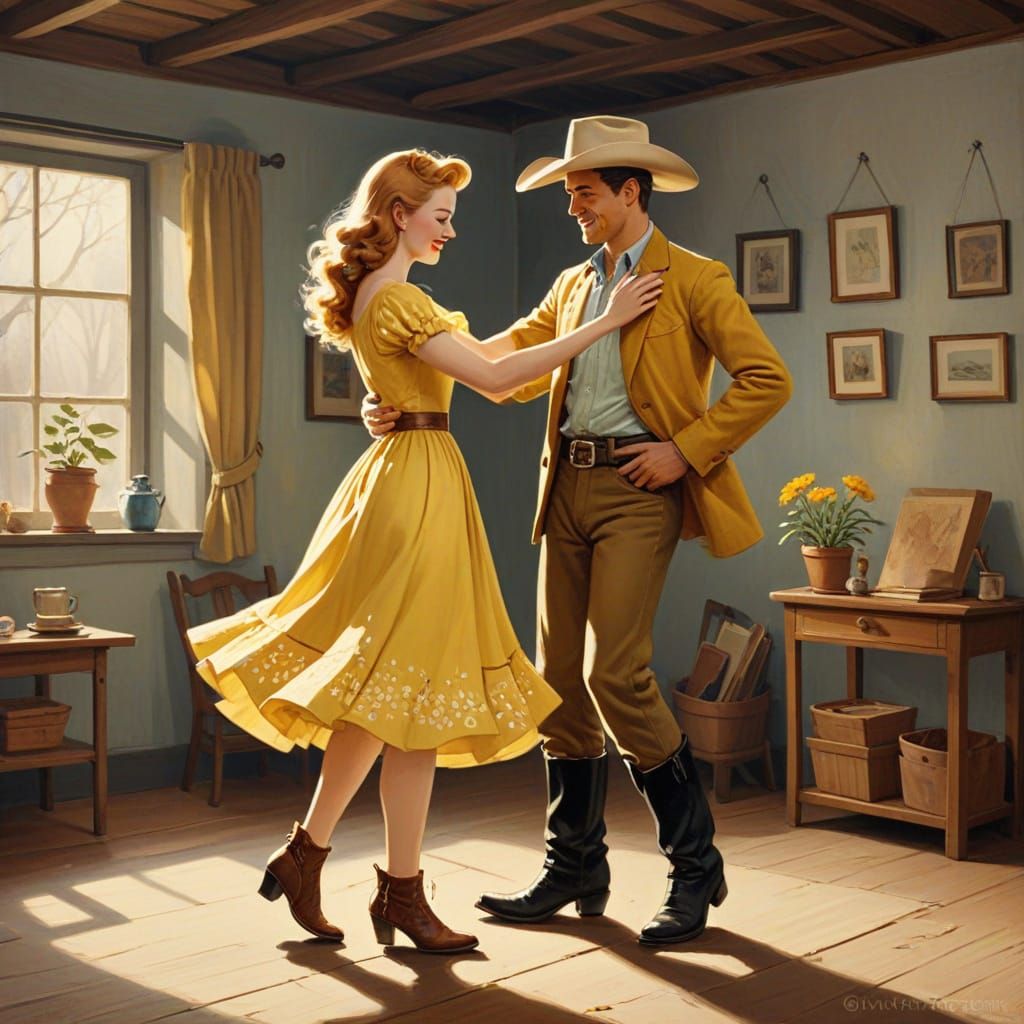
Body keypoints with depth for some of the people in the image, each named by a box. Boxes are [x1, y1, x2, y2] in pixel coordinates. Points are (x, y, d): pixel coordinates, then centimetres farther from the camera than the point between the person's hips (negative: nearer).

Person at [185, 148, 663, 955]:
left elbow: (473, 358, 23)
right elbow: (494, 377, -20)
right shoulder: (396, 299, -14)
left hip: (400, 475, 10)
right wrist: (605, 322, -16)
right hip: (421, 484, -10)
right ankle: (403, 895, 4)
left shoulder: (375, 295, 17)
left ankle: (305, 855, 19)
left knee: (381, 688, 13)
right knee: (414, 689, -5)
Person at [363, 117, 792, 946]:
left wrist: (687, 449, -11)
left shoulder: (693, 280, -1)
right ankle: (575, 870, 20)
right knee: (562, 677, 7)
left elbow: (768, 380, -7)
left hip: (637, 487, -7)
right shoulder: (573, 285, 19)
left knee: (615, 672, -15)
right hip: (568, 486, 7)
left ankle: (696, 866, 2)